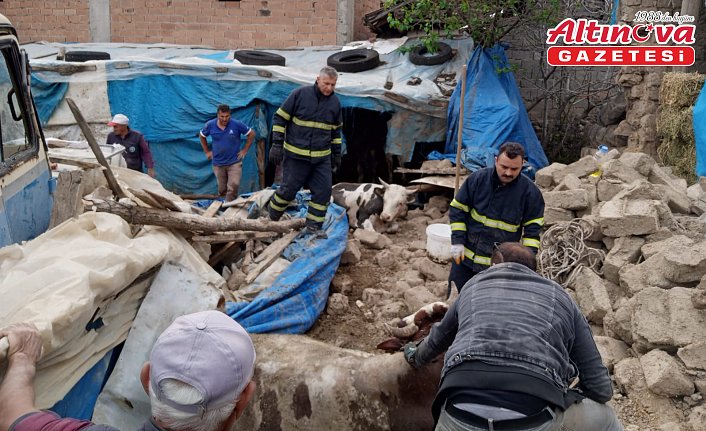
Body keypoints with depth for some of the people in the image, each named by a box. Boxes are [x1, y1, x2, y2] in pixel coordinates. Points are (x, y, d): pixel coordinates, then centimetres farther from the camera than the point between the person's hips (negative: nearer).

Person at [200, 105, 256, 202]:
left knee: (233, 186, -13)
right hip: (218, 163, 2)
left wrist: (244, 150, -2)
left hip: (234, 162, -2)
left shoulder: (237, 124, -12)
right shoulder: (210, 125, -5)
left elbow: (251, 134, -1)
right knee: (222, 189, 10)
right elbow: (201, 136, 14)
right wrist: (207, 151, 10)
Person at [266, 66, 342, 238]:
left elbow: (336, 130, 17)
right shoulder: (300, 94, -9)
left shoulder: (335, 102, 5)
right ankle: (271, 218, 24)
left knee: (323, 191, 0)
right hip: (295, 155, -4)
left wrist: (337, 154, 17)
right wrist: (277, 144, -10)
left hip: (322, 158, 4)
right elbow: (280, 118, -5)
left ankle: (314, 225, 13)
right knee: (289, 189, 1)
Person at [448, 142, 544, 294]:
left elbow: (533, 228, -2)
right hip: (466, 257, 1)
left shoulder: (530, 191, -10)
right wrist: (457, 241, -8)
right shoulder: (478, 178, -9)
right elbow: (457, 209, -2)